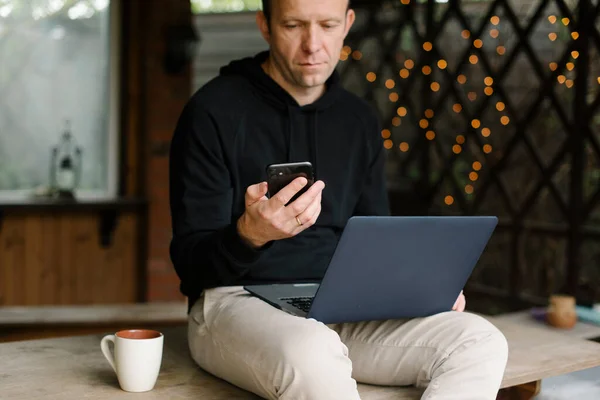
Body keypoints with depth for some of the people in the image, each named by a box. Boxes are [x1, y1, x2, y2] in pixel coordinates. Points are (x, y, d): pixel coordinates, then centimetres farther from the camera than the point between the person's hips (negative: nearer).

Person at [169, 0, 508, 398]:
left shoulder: (359, 119, 11)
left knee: (480, 341, -16)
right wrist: (250, 234, -31)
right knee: (312, 354, -40)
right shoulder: (214, 111, -6)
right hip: (236, 302, -6)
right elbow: (191, 260, -9)